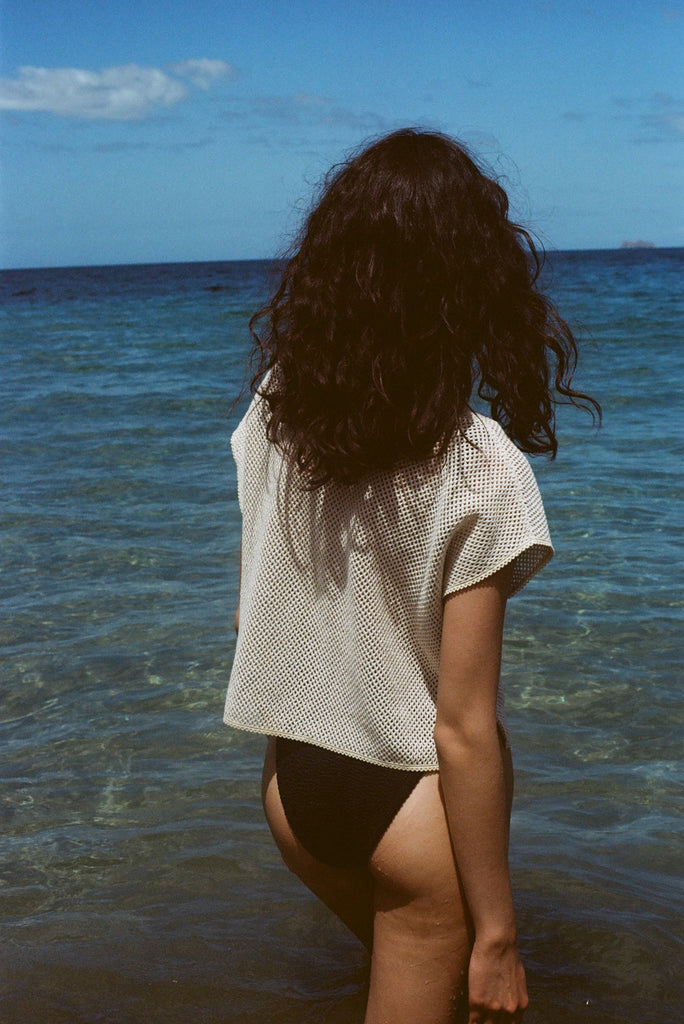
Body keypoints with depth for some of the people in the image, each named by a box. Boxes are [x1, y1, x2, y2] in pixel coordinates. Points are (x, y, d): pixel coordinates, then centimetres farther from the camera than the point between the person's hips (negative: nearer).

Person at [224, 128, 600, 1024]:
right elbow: (463, 731, -20)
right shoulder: (482, 470, -22)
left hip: (291, 782, 5)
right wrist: (497, 934, -10)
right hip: (414, 802, -5)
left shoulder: (272, 411, -6)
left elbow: (248, 615, 4)